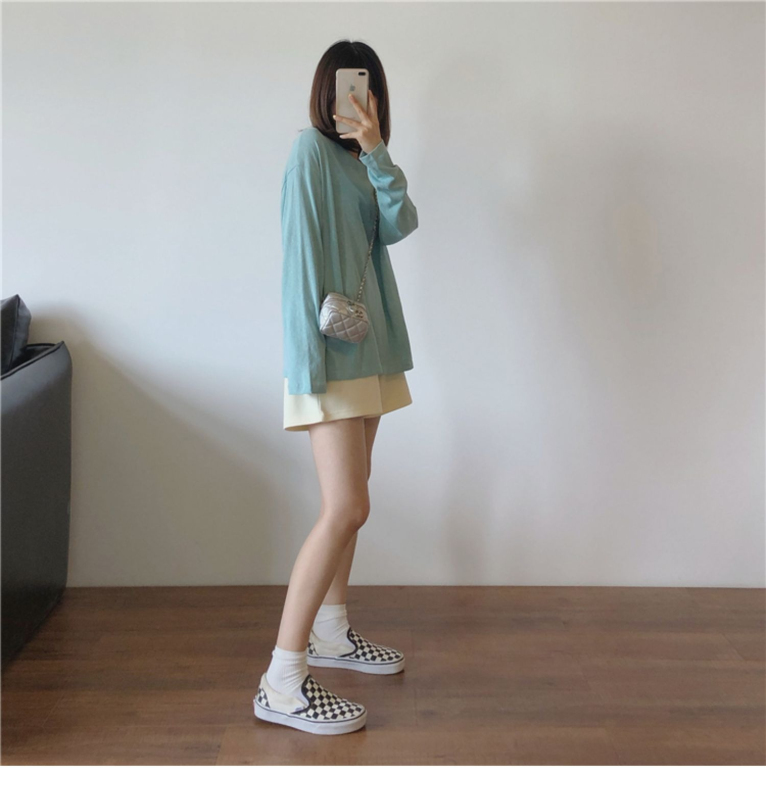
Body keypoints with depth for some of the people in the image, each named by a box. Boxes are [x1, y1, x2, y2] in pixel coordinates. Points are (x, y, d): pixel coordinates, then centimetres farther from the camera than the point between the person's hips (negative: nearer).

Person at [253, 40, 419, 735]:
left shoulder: (355, 158, 16)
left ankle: (331, 632, 31)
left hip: (367, 350, 9)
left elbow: (400, 224, 1)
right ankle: (282, 682, -9)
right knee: (346, 509, -14)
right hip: (332, 354, -9)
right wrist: (310, 358, -20)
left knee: (348, 499, 15)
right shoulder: (313, 150, -9)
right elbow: (302, 254, -16)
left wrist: (375, 149, -10)